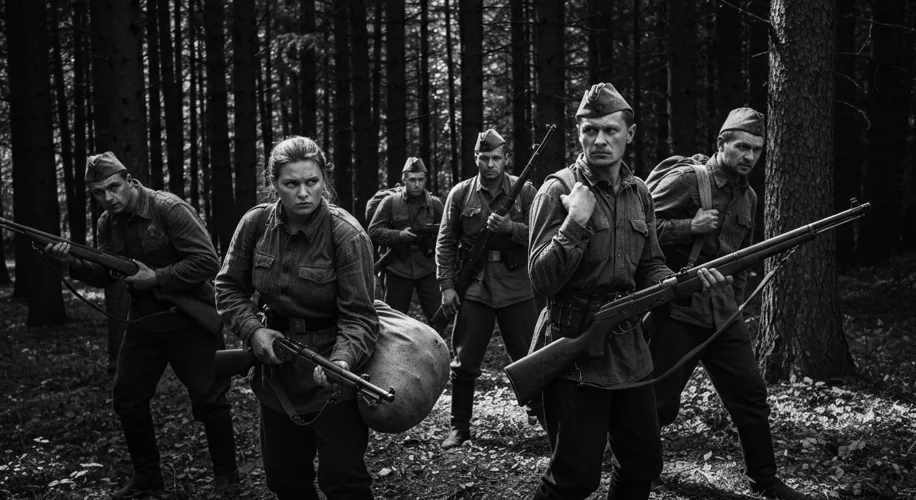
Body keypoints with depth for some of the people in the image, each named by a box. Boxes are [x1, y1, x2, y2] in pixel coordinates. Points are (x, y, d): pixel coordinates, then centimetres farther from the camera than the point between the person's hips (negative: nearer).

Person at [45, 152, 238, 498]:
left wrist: (157, 278, -21)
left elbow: (208, 261, -21)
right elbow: (104, 276, 7)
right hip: (143, 323, 7)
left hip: (189, 321, -6)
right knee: (127, 400, 10)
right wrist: (74, 263, -11)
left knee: (208, 400, 0)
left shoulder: (168, 209, -17)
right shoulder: (107, 223, 4)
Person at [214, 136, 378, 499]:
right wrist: (252, 330, -12)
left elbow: (358, 316, -20)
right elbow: (229, 288, 5)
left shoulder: (346, 235, -19)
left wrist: (342, 360, -38)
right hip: (277, 371, 5)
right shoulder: (255, 224, -6)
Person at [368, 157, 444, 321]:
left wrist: (434, 235, -14)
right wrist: (399, 235, -17)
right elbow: (373, 231, -3)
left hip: (427, 269, 0)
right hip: (397, 270, 0)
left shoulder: (435, 204, 4)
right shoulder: (390, 202, 0)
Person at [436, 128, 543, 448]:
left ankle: (540, 411, 30)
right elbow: (446, 242, 4)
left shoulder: (524, 191, 1)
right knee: (464, 361, 2)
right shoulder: (461, 193, 3)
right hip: (473, 287, 0)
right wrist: (446, 285, -3)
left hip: (516, 287, 0)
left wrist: (511, 228, -21)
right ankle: (459, 427, 14)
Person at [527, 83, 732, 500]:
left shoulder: (639, 194, 7)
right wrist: (576, 223, -28)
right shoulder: (559, 191, -12)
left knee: (644, 463, 17)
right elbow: (542, 280, -17)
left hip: (629, 348, 7)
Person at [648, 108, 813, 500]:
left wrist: (736, 302, 18)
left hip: (724, 317, 7)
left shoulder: (748, 197, 14)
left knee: (751, 397, 10)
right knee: (659, 402, 1)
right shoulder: (684, 181, -10)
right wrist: (689, 226, -23)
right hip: (677, 311, -7)